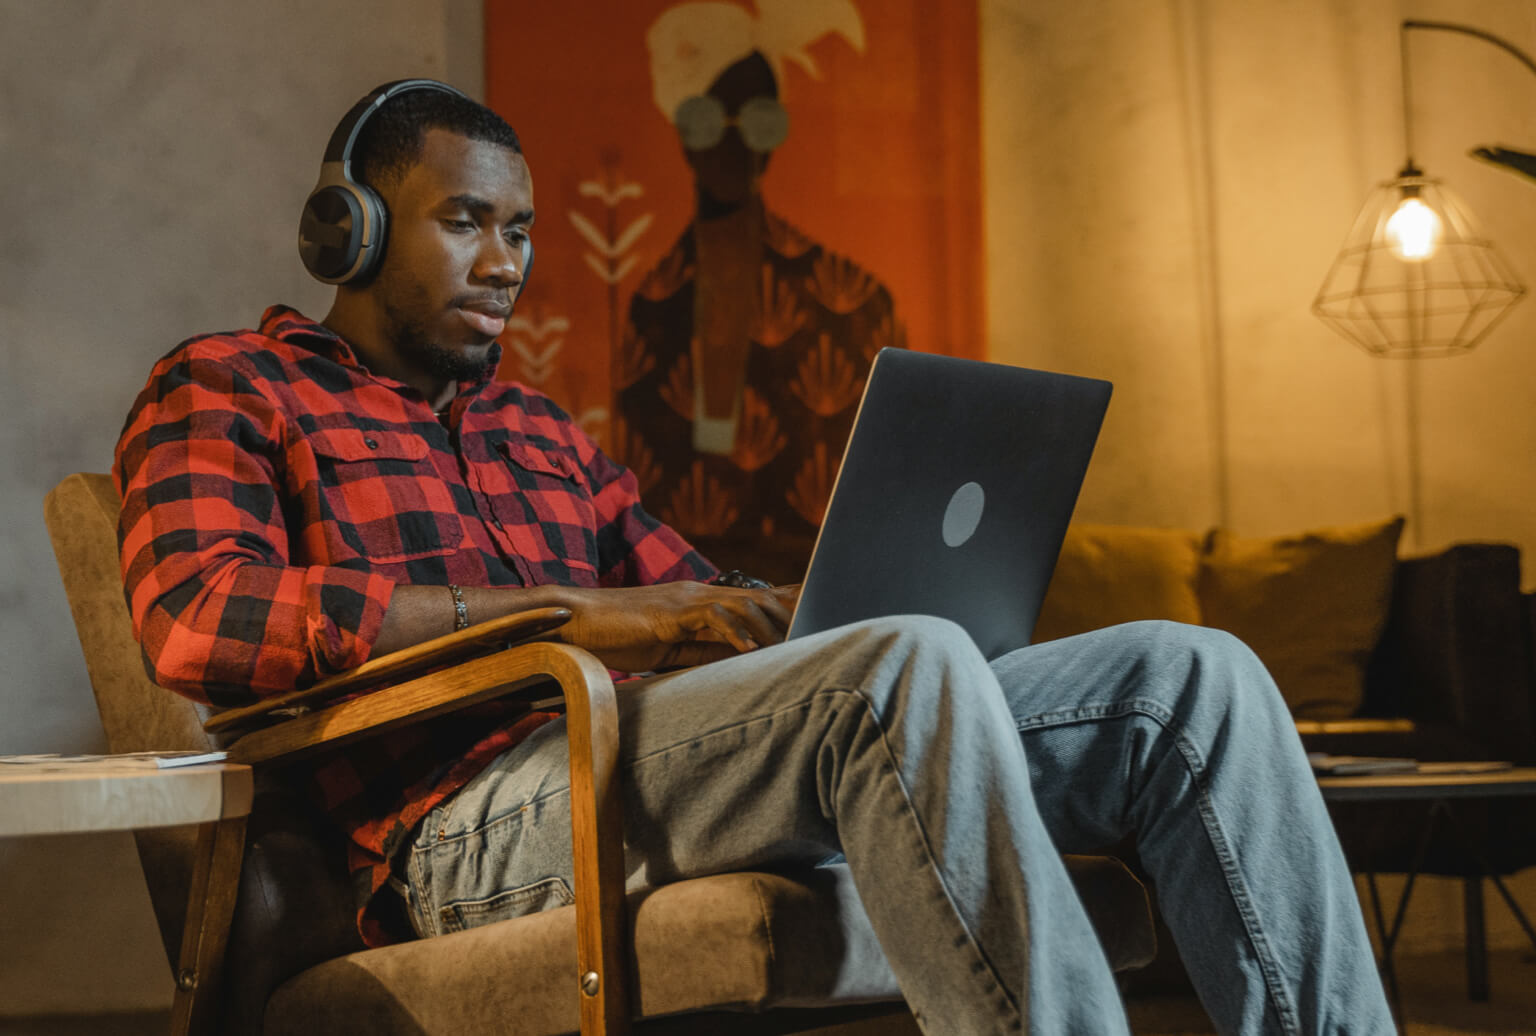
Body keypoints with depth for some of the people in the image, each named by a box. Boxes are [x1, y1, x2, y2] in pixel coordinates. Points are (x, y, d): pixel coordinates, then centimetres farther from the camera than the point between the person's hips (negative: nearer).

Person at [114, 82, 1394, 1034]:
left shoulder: (544, 432, 33)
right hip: (479, 820, -7)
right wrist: (574, 613, -13)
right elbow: (195, 617, -8)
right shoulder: (226, 389, 13)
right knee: (908, 666, -36)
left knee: (1189, 673, -8)